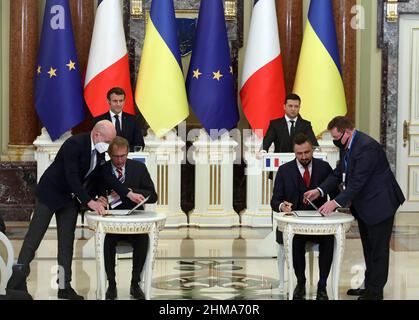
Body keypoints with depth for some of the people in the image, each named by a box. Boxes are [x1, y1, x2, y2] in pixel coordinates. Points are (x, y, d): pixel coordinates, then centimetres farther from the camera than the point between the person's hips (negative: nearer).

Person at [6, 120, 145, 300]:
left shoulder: (99, 150, -2)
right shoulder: (74, 144, -26)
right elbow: (72, 177, -31)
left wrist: (129, 194, -4)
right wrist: (89, 202, -34)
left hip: (70, 198, 7)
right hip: (50, 193, -7)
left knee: (67, 242, 5)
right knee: (34, 238, -5)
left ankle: (64, 287, 8)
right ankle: (16, 284, -3)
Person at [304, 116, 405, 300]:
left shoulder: (366, 147, -26)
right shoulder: (347, 146, 5)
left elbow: (358, 181, -29)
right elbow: (339, 173, 7)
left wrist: (336, 202, -31)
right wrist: (319, 191, -6)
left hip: (379, 204, -10)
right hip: (364, 207, 10)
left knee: (378, 250, 0)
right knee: (369, 249, 18)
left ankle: (375, 292, 7)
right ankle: (369, 286, 29)